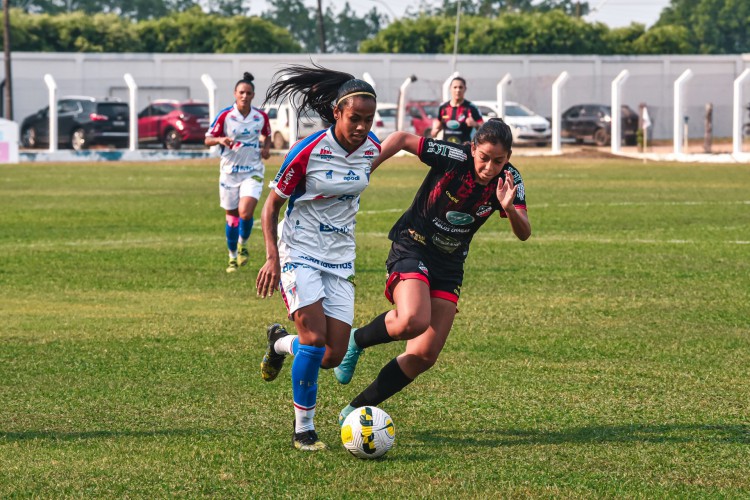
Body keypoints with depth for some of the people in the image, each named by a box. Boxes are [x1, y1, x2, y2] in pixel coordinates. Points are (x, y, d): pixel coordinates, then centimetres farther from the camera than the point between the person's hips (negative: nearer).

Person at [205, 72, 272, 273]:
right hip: (230, 171, 0)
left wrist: (266, 148, -1)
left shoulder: (261, 117, -1)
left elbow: (267, 135, 19)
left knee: (246, 213, -19)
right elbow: (208, 139, -3)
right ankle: (233, 257, 26)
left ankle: (243, 244, 12)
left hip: (253, 172, 0)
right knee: (232, 215, 7)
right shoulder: (225, 115, -8)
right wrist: (220, 139, -24)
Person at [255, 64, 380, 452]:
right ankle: (304, 429, -6)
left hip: (339, 258, 5)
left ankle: (280, 342, 31)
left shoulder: (371, 148, -2)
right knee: (314, 338, -22)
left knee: (332, 357, -2)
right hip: (299, 251, -5)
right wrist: (272, 257, -18)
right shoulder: (308, 151, -17)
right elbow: (271, 205, -8)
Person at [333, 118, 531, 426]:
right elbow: (401, 139, -11)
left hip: (449, 266, 5)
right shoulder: (454, 157, -21)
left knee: (425, 356, -1)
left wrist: (509, 208, -37)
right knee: (413, 321, -33)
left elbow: (524, 233, -17)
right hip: (412, 248, -5)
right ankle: (356, 341, -1)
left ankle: (356, 411, 13)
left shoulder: (509, 180, -9)